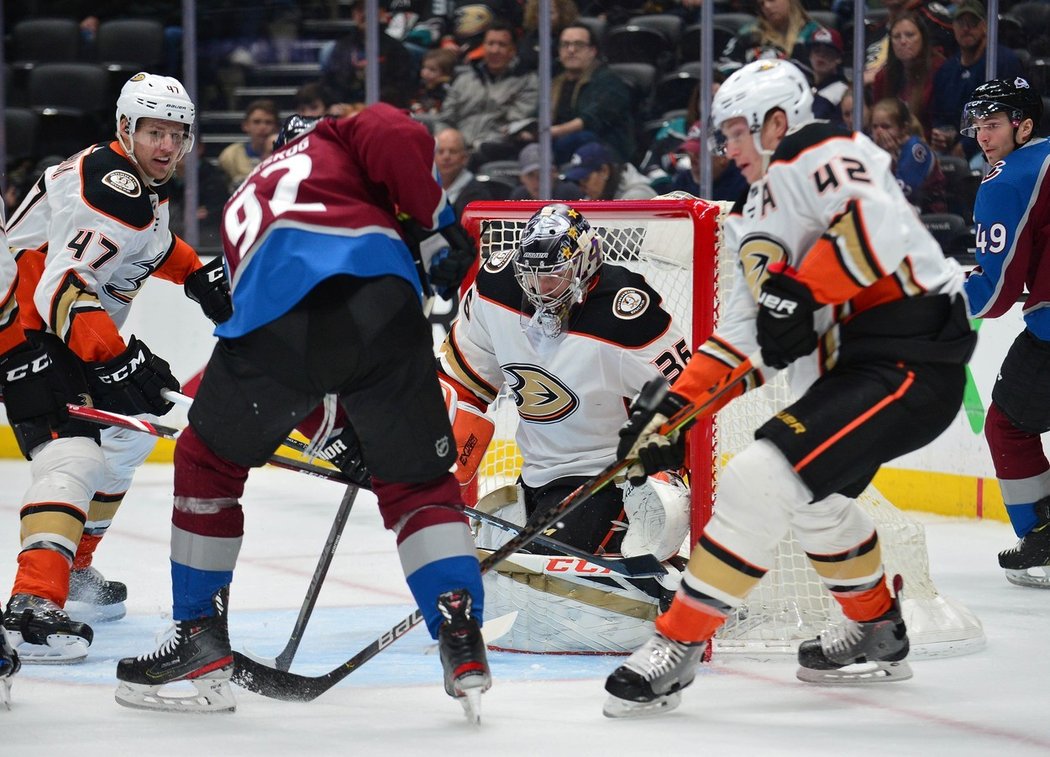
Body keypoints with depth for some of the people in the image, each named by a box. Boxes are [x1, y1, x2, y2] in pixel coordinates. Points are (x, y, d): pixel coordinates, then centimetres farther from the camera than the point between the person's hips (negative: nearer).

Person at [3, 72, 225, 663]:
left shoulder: (148, 181, 7)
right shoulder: (109, 187, -25)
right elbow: (62, 288, -34)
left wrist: (196, 273, 22)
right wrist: (117, 358, -41)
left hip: (80, 327, 11)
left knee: (127, 438, 23)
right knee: (74, 454, -26)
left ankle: (72, 569, 35)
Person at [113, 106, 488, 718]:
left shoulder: (247, 202, 44)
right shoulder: (342, 139, 31)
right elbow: (402, 141, 4)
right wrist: (443, 227, 13)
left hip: (277, 317, 2)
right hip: (381, 297, -2)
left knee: (210, 462, 25)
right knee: (418, 482, 16)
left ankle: (201, 648, 25)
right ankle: (464, 648, 4)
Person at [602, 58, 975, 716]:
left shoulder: (816, 154, -7)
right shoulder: (763, 217, 22)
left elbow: (880, 227, -27)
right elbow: (747, 335, 18)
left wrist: (799, 293, -20)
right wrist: (675, 407, 10)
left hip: (911, 359, -11)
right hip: (850, 362, 11)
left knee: (762, 479, -18)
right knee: (812, 499, 29)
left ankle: (679, 645, -14)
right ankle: (877, 633, 46)